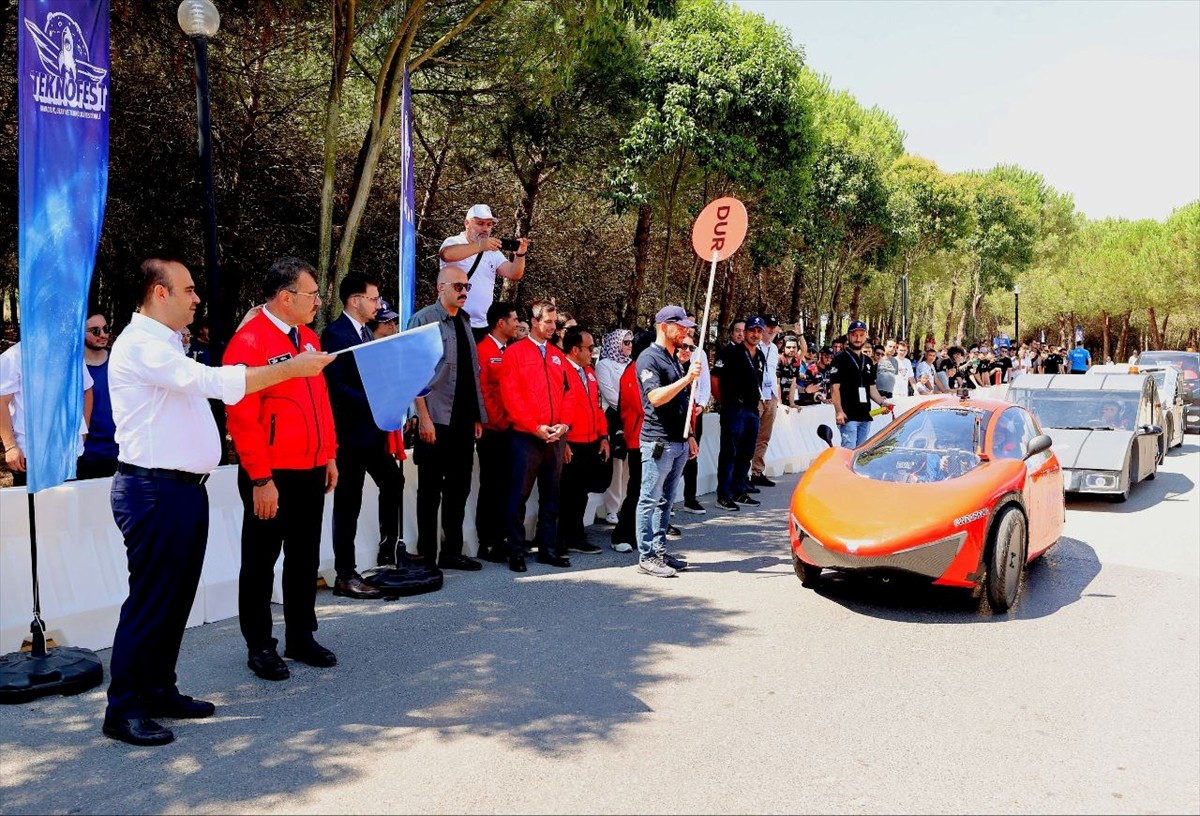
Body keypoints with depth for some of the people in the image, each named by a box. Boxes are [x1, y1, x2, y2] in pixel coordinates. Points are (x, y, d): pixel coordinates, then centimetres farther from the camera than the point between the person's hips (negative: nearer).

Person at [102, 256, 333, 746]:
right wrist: (290, 369, -23)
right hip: (154, 489, -10)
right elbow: (215, 382, -24)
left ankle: (159, 689, 25)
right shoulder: (140, 344, -15)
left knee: (178, 595, 14)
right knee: (150, 599, -4)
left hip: (185, 486, 10)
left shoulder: (165, 345, 19)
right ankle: (123, 709, 7)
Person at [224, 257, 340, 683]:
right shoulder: (249, 341, -14)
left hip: (311, 472, 8)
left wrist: (329, 456, 13)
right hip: (271, 477, -7)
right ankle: (259, 646, 20)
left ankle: (301, 637, 29)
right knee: (261, 561, 7)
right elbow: (242, 416, -17)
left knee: (305, 557, 15)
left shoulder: (308, 338, 11)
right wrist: (260, 479, -18)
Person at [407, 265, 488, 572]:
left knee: (459, 489, 11)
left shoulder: (465, 322, 15)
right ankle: (427, 556, 12)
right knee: (430, 490, 3)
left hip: (464, 421, 7)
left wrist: (478, 416, 13)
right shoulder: (424, 320, -5)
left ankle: (452, 552, 21)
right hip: (436, 420, -6)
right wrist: (424, 418, -16)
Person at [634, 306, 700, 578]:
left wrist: (689, 435, 21)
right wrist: (687, 378, -24)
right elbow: (656, 397, -22)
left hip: (678, 442, 9)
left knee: (665, 501, 13)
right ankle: (646, 557, 1)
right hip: (658, 442, -9)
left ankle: (660, 550, 19)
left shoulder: (674, 359, 19)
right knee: (650, 501, -3)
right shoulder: (649, 358, -9)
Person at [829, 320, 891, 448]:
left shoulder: (868, 361, 18)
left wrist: (882, 402, 3)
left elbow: (871, 388, 21)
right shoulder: (840, 360, -4)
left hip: (865, 416, 7)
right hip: (848, 416, -7)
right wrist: (839, 411, -19)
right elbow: (835, 387, -10)